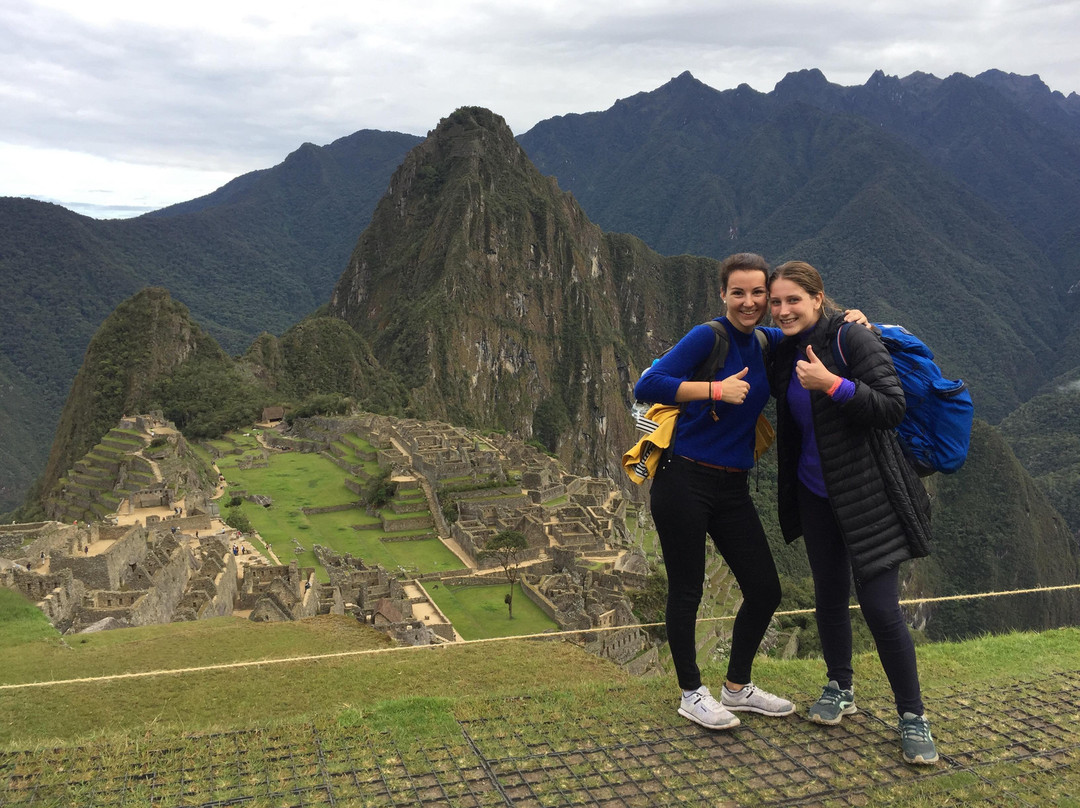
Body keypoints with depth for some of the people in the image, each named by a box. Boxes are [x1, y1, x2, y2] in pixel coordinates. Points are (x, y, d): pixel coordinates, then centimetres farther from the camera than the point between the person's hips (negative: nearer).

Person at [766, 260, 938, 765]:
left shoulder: (854, 341, -15)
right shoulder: (784, 354, 6)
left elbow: (892, 407, -23)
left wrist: (831, 384, -31)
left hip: (866, 494, -6)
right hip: (814, 493, 6)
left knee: (880, 607, -6)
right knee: (829, 595, 15)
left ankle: (912, 717, 11)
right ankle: (840, 690, 35)